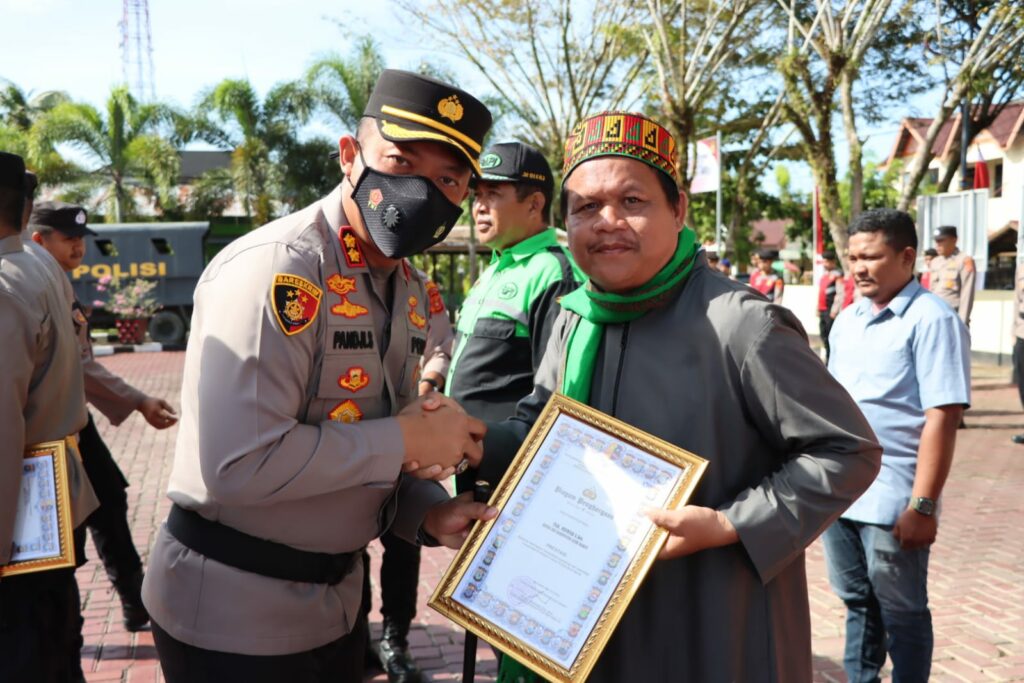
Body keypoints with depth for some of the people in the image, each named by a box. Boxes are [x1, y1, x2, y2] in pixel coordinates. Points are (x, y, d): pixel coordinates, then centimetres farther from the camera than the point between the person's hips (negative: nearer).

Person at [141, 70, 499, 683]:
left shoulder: (412, 292, 4)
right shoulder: (277, 268, -23)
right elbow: (236, 465, -30)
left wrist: (428, 511, -6)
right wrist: (405, 439, -23)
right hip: (233, 615, -7)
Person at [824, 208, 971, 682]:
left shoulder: (931, 319, -12)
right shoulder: (847, 319, 10)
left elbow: (942, 418, -17)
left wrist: (923, 506, -20)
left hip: (891, 500, -7)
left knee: (902, 614, 10)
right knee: (857, 604, 20)